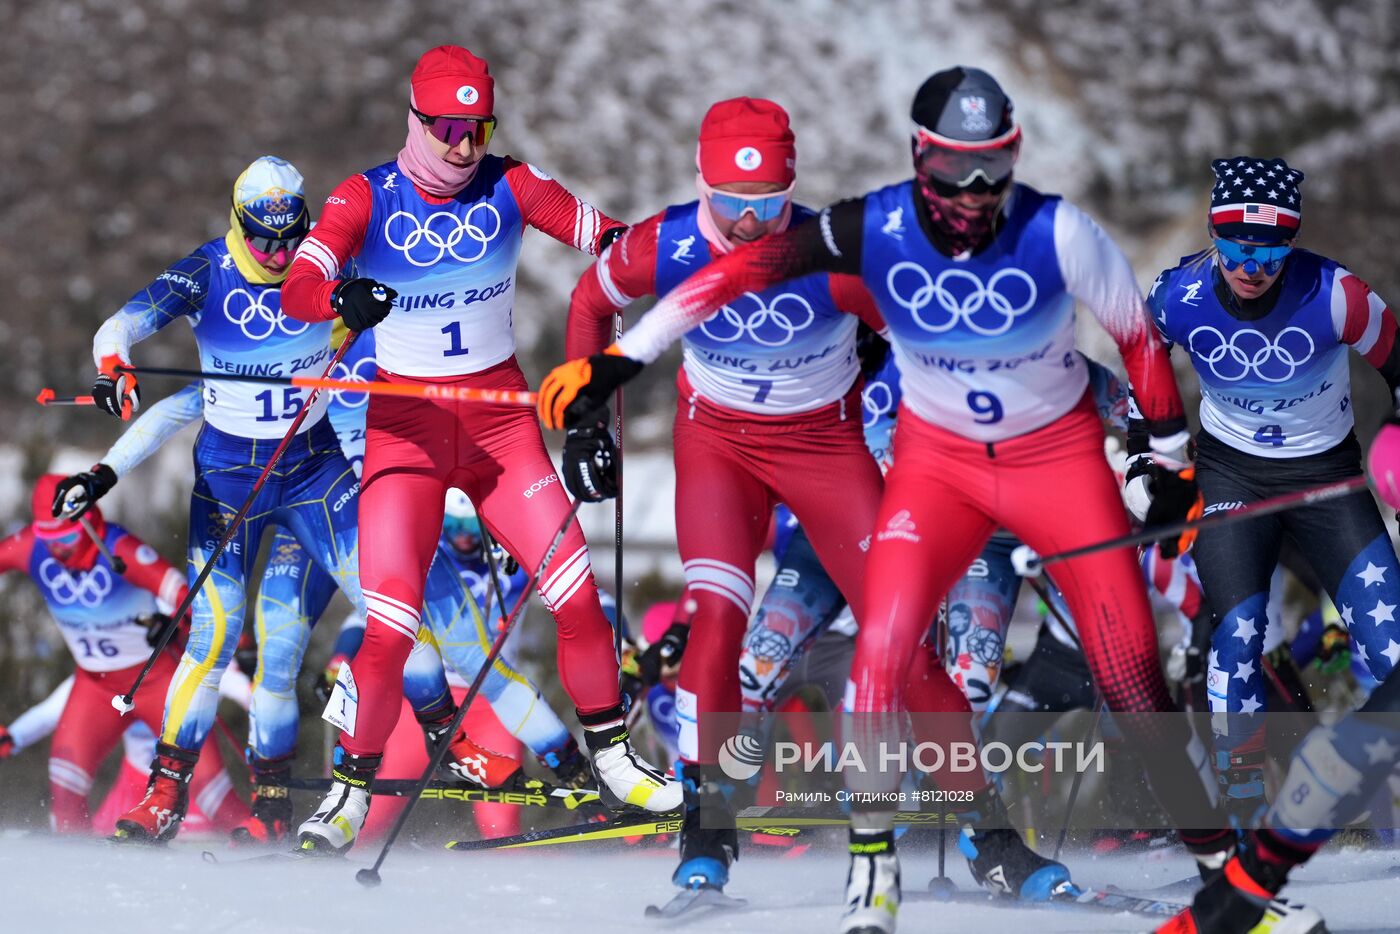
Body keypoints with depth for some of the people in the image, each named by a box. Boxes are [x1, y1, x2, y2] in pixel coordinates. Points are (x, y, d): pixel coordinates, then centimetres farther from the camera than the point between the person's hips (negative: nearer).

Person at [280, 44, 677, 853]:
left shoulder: (510, 186, -2)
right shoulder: (368, 199, -8)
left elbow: (610, 241, -6)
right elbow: (299, 287, -22)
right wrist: (342, 298, -44)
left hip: (502, 416, 2)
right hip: (407, 421, -2)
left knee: (576, 593, -7)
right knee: (390, 625, -12)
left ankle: (611, 754, 15)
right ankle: (352, 786, 7)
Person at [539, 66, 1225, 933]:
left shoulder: (1056, 232, -23)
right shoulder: (877, 228, -21)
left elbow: (1139, 334, -9)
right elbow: (744, 269, -19)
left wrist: (1176, 461, -1)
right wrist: (618, 359, -22)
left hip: (1060, 455, -1)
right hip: (938, 459, 1)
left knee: (1129, 661, -4)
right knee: (884, 644, -14)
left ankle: (1202, 827, 17)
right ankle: (872, 856, 1)